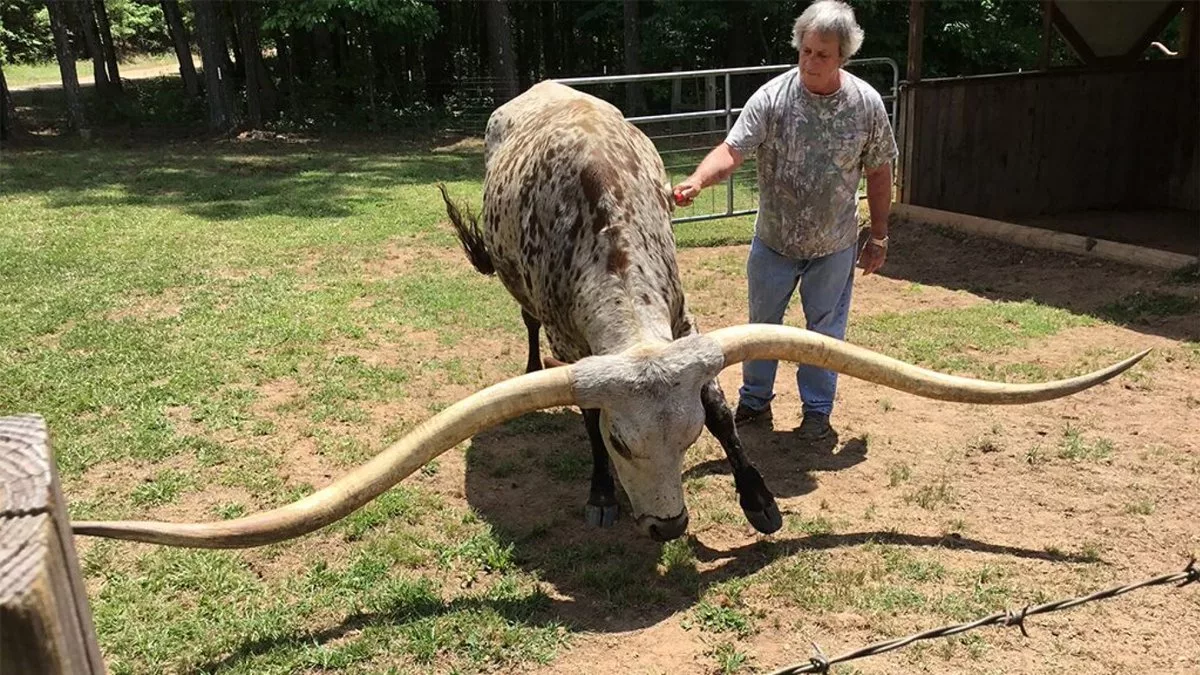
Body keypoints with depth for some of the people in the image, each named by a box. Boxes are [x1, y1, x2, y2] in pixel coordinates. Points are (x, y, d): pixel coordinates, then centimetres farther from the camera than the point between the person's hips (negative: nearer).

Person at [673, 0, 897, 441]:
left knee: (825, 329, 12)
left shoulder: (867, 103, -11)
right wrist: (696, 180, -45)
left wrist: (878, 237, 2)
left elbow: (878, 173, -1)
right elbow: (732, 151, -24)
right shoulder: (771, 98, -16)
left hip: (834, 245, 0)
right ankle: (754, 401, 35)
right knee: (762, 323, 15)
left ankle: (817, 411, 30)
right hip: (773, 239, 0)